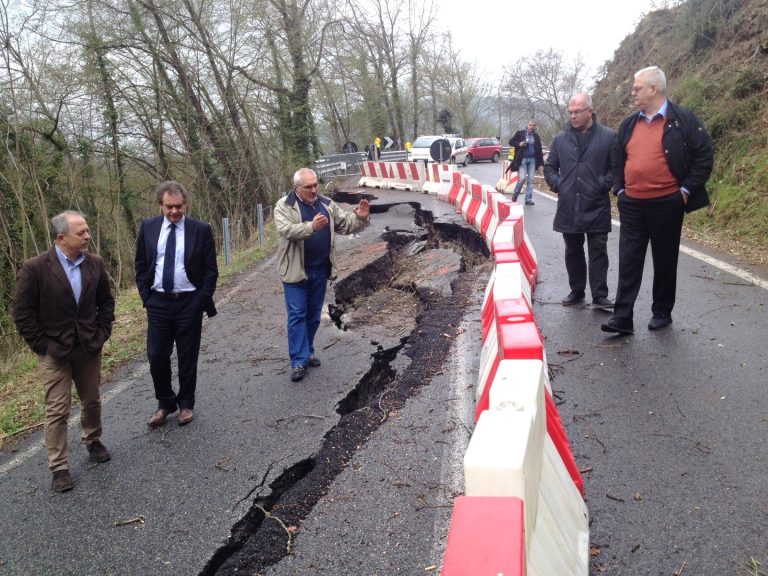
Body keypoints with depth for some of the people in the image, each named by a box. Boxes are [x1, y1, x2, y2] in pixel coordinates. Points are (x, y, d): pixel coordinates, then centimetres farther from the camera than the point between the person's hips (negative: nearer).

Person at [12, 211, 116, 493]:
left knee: (91, 401, 17)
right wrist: (42, 346, -10)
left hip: (89, 349, 4)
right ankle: (59, 467, 13)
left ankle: (93, 440, 41)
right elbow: (22, 313, -10)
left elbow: (106, 301, 9)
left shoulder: (95, 264, -2)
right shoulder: (34, 268, -14)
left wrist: (101, 335, 2)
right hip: (54, 353, -4)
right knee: (57, 411, 1)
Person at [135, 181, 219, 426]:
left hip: (189, 303, -2)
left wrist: (201, 301, -8)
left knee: (187, 357, 9)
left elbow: (210, 270, -2)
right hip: (158, 303, 2)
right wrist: (146, 297, 1)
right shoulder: (148, 228, 2)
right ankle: (165, 403, 26)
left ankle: (186, 403, 27)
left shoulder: (201, 230, -6)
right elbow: (141, 265, 9)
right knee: (156, 356, 5)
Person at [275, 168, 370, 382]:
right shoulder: (284, 206, -9)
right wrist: (312, 227, -40)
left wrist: (359, 218, -15)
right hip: (296, 270, -5)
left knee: (313, 315, 15)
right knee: (297, 315, -2)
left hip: (320, 269, 5)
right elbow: (286, 230, -25)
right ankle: (298, 361, 3)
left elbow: (345, 224, 7)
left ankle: (307, 352, 30)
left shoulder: (326, 204, 6)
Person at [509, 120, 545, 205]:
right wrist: (519, 144, -15)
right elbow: (511, 142, 4)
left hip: (532, 160, 3)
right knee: (522, 178, -11)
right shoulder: (520, 133, 0)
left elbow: (539, 150, 12)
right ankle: (515, 194, 12)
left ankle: (528, 199, 7)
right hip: (522, 159, -3)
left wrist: (541, 163, 8)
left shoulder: (536, 136, 10)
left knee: (530, 180, 2)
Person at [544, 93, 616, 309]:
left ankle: (599, 296, 4)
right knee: (572, 251, 11)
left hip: (596, 207, -3)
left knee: (598, 250, -1)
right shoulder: (561, 139, 9)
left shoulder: (609, 136, -2)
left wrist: (603, 185, -10)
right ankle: (576, 291, 23)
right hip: (568, 206, 4)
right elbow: (549, 167, 17)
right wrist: (557, 185, 3)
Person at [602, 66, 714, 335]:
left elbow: (704, 156, -5)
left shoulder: (684, 120, -5)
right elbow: (618, 159, 19)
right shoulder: (629, 124, 10)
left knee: (665, 260, 8)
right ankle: (622, 317, 2)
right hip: (631, 205, 4)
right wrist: (619, 189, 11)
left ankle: (662, 312, 22)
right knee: (628, 261, 1)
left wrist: (686, 190, -8)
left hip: (667, 204, -4)